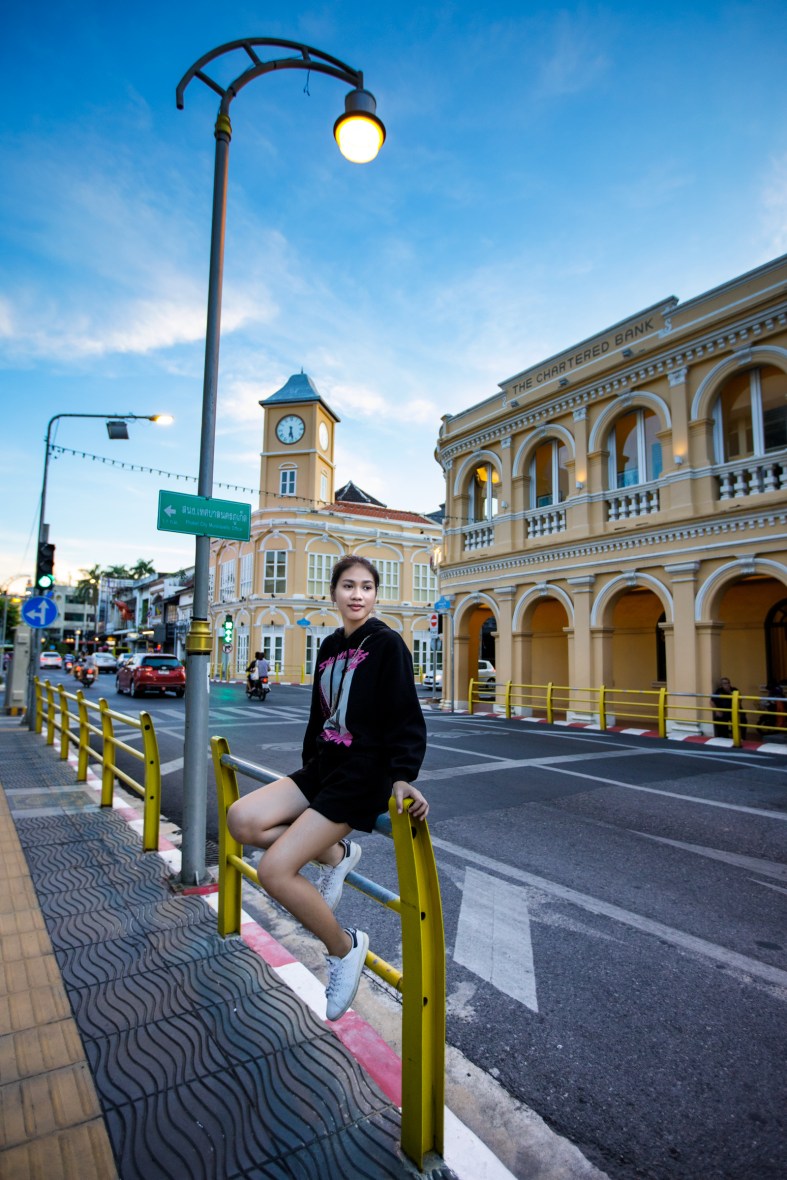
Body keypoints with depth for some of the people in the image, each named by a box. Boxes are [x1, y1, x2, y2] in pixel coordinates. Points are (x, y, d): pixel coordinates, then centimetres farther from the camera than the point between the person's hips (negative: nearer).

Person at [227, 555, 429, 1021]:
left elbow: (406, 716, -15)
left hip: (363, 776, -7)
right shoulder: (330, 647, 11)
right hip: (322, 767, 7)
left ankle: (345, 948, 11)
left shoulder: (387, 643, -10)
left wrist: (402, 777, -27)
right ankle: (336, 854, 7)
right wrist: (309, 764, 23)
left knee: (274, 870, -14)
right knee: (242, 819, -13)